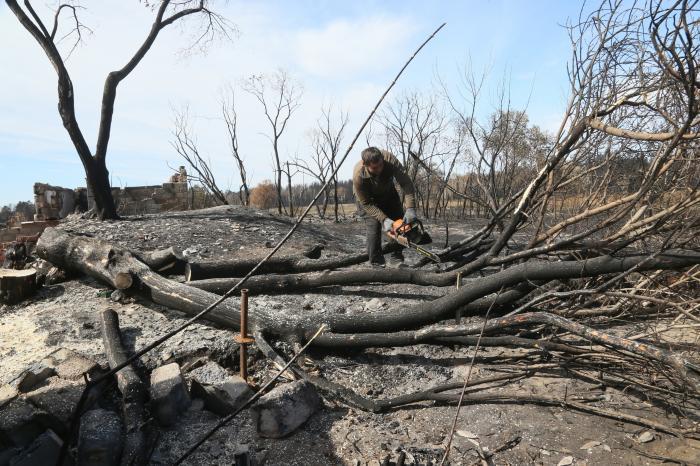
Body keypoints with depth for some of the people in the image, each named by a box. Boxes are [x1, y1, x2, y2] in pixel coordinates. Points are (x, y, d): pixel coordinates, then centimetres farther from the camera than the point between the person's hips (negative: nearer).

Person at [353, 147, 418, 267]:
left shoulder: (390, 159, -36)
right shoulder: (358, 175, -39)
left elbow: (406, 183, -35)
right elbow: (366, 204, -29)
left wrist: (410, 209, -45)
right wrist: (384, 219, -38)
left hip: (388, 193, 3)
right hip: (367, 198, -3)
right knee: (374, 226, -18)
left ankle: (397, 257, 12)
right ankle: (377, 265, -7)